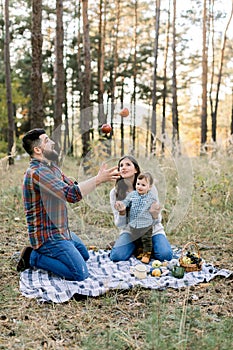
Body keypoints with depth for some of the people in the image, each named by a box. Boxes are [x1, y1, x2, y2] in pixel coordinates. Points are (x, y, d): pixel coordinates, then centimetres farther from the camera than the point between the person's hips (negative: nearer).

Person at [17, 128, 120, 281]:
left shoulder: (52, 167, 9)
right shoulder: (37, 172, -25)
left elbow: (73, 186, 8)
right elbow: (72, 194, -32)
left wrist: (100, 177, -6)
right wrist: (98, 179, -25)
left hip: (62, 231, 10)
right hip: (48, 236, -10)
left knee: (84, 255, 27)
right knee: (80, 274, -14)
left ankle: (41, 252, 18)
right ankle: (34, 257, -2)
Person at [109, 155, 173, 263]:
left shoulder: (149, 187, -10)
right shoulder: (115, 192, -7)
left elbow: (157, 221, -6)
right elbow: (119, 224, -6)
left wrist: (155, 215, -32)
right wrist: (121, 213, -29)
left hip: (152, 230, -1)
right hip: (130, 231, 1)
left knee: (165, 255, -26)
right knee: (116, 256, -24)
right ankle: (137, 247, 9)